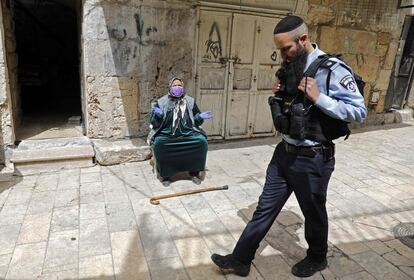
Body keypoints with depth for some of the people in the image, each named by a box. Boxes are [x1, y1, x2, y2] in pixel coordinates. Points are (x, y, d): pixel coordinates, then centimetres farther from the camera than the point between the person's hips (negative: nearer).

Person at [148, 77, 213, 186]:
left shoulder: (190, 101, 9)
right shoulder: (162, 102, 3)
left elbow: (195, 121, 15)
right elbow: (154, 124, 0)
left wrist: (200, 117, -7)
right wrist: (158, 115, -20)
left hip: (188, 134, 2)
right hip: (166, 134, -1)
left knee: (202, 141, -23)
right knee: (158, 143, -31)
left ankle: (194, 172, -3)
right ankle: (166, 174, -10)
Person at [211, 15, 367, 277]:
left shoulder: (333, 69, -16)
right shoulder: (291, 67, 5)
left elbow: (359, 111, -16)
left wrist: (318, 97, -26)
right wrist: (279, 93, -3)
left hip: (312, 159, -6)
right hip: (284, 152, 6)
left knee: (314, 213, 16)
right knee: (265, 208, 13)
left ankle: (317, 258, 44)